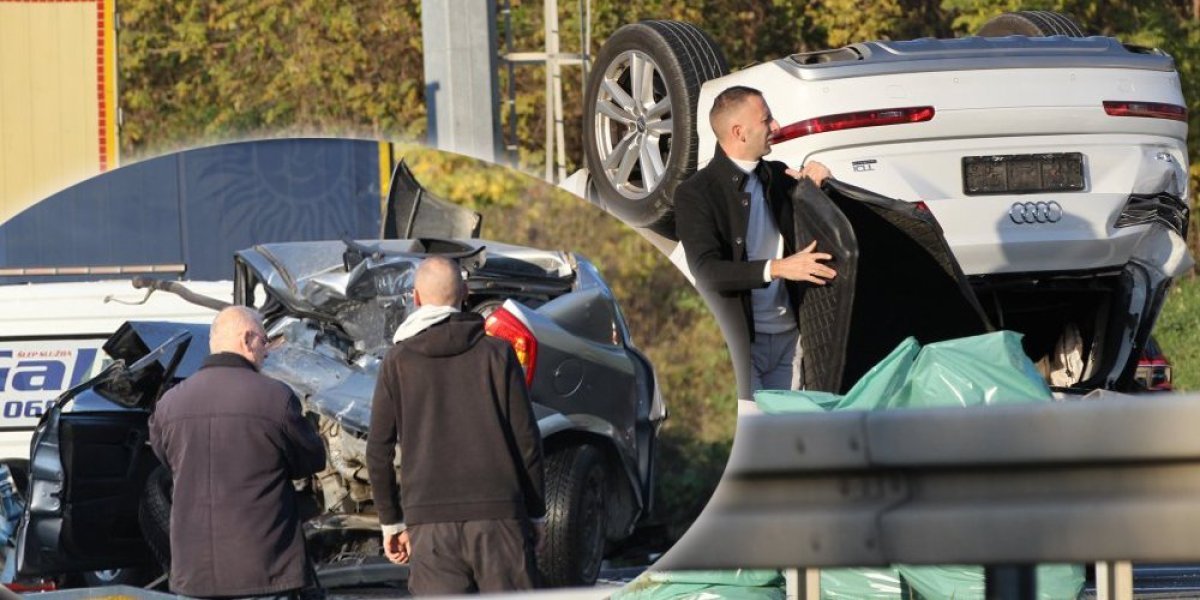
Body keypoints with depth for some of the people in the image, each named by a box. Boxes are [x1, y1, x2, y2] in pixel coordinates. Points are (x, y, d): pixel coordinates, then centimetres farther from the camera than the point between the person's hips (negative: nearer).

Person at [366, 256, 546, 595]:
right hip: (498, 516, 0)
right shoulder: (496, 354, 4)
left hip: (429, 520, 0)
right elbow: (527, 440, 3)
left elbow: (378, 450, 5)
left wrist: (391, 520, 14)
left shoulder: (398, 363, 5)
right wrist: (536, 513, 12)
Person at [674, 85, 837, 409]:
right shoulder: (695, 194, -7)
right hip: (737, 341, -6)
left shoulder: (778, 176, 12)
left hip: (788, 335, 6)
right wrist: (776, 268, -31)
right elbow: (707, 271, -19)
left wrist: (818, 180, 2)